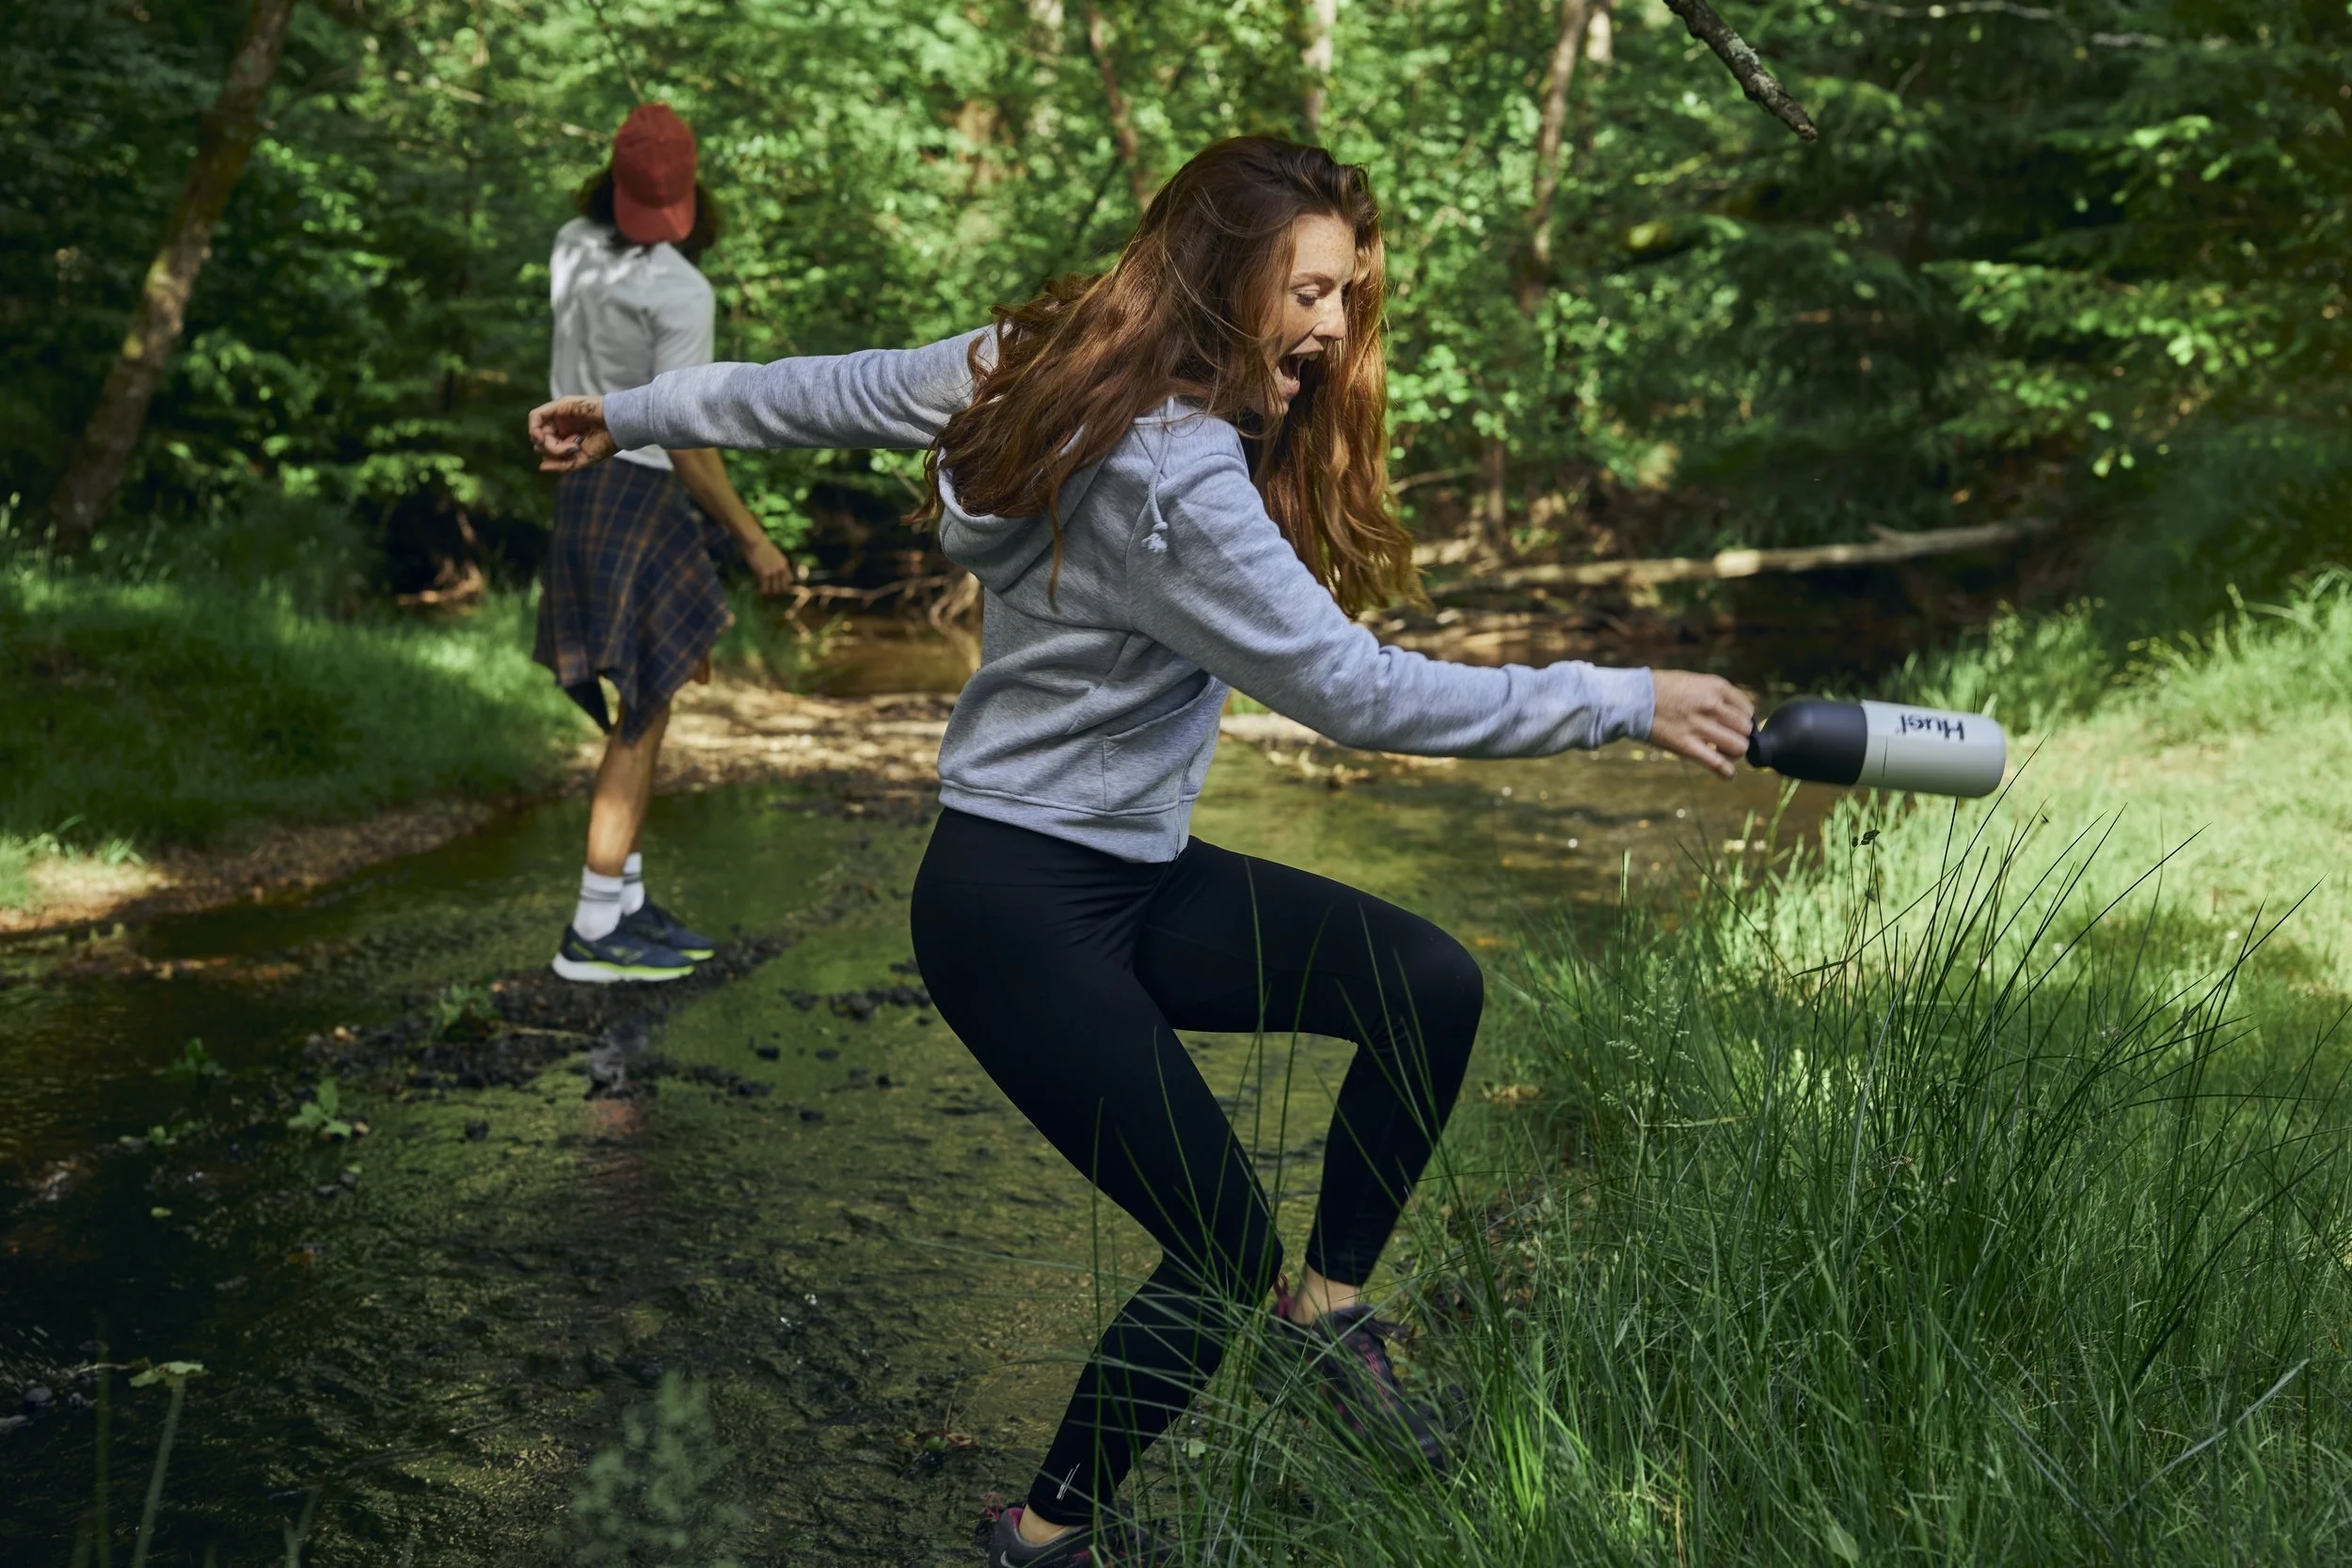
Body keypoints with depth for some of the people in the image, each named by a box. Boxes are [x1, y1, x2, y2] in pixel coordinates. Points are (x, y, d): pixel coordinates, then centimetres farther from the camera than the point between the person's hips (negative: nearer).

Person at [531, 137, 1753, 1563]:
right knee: (1225, 1248, -6)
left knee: (1431, 985, -6)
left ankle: (1329, 1299, 12)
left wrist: (631, 415, 25)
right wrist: (1626, 704, -22)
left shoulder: (1049, 360, 3)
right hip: (1016, 905, -9)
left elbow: (834, 390, 13)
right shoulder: (1171, 478, -25)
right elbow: (1357, 692, -27)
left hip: (1133, 875, 9)